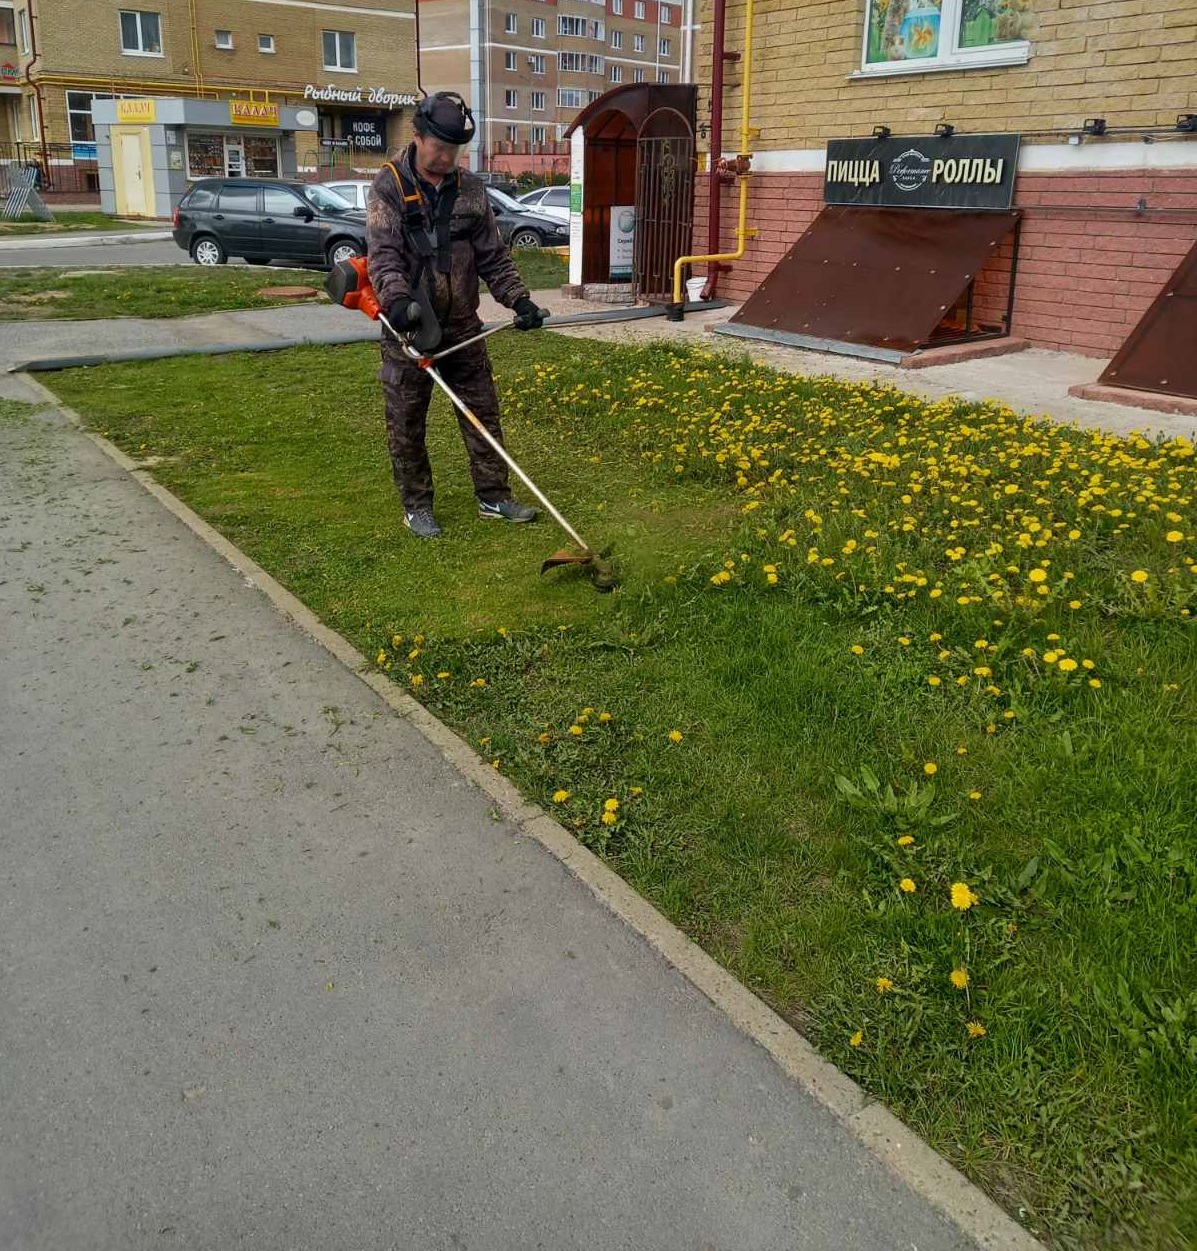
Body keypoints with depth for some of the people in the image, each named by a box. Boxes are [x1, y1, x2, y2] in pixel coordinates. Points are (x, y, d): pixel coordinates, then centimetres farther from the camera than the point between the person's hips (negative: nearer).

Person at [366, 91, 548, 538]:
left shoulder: (470, 188, 7)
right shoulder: (390, 186, -5)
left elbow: (493, 255, 9)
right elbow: (383, 253, -17)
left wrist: (520, 300, -4)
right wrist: (397, 299, -34)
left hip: (462, 326, 4)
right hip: (408, 327, -4)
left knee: (483, 412, 8)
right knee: (406, 422, 4)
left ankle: (493, 497, 20)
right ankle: (417, 506, 18)